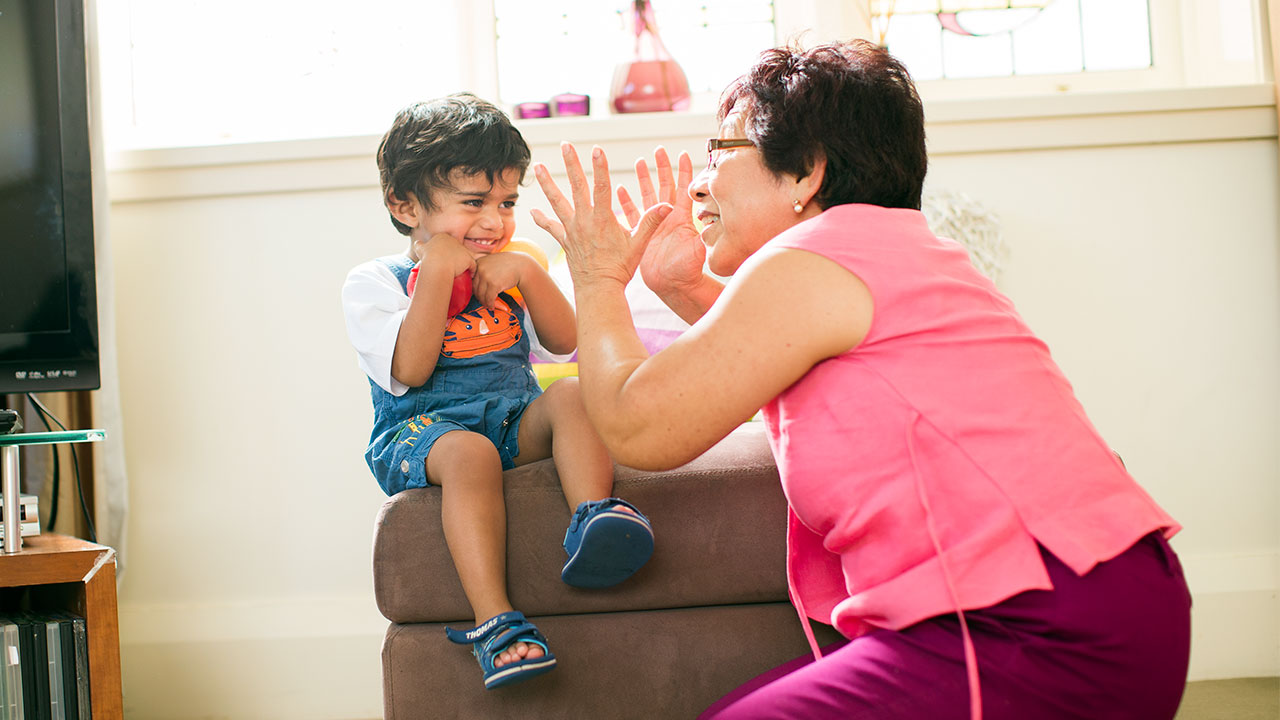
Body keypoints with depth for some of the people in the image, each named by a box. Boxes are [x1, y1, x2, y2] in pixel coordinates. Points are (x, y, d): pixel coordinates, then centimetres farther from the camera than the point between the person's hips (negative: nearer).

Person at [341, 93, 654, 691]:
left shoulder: (508, 269, 18)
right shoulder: (372, 283, 2)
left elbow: (566, 341, 9)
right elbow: (411, 371, -13)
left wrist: (528, 273, -5)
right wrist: (439, 271, -14)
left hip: (516, 422, 4)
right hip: (422, 431, -4)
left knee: (572, 394, -26)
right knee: (470, 452, -38)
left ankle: (593, 521, -44)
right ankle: (495, 623, -45)